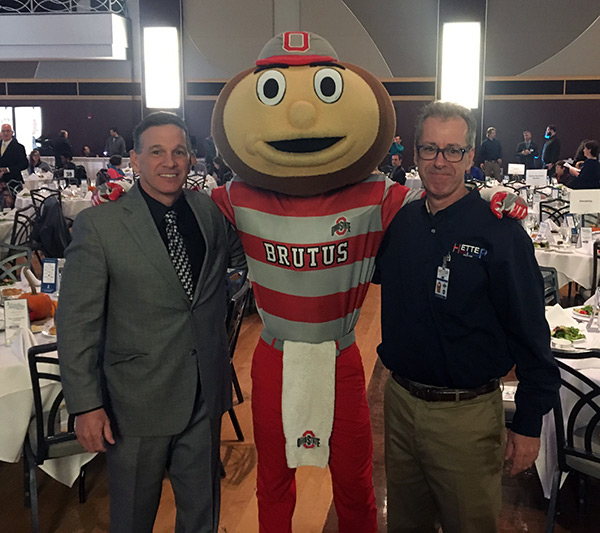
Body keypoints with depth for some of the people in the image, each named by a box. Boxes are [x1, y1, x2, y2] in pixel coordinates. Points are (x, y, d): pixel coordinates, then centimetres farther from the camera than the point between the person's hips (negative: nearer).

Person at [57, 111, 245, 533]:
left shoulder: (211, 212, 1)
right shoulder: (98, 224, -11)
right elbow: (77, 320, -10)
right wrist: (86, 405, -12)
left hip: (206, 393, 4)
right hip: (139, 399, -3)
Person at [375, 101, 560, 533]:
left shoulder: (500, 232, -14)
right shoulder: (400, 221, 0)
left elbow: (530, 332, -12)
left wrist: (529, 424, -11)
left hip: (466, 413, -4)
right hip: (400, 399, 5)